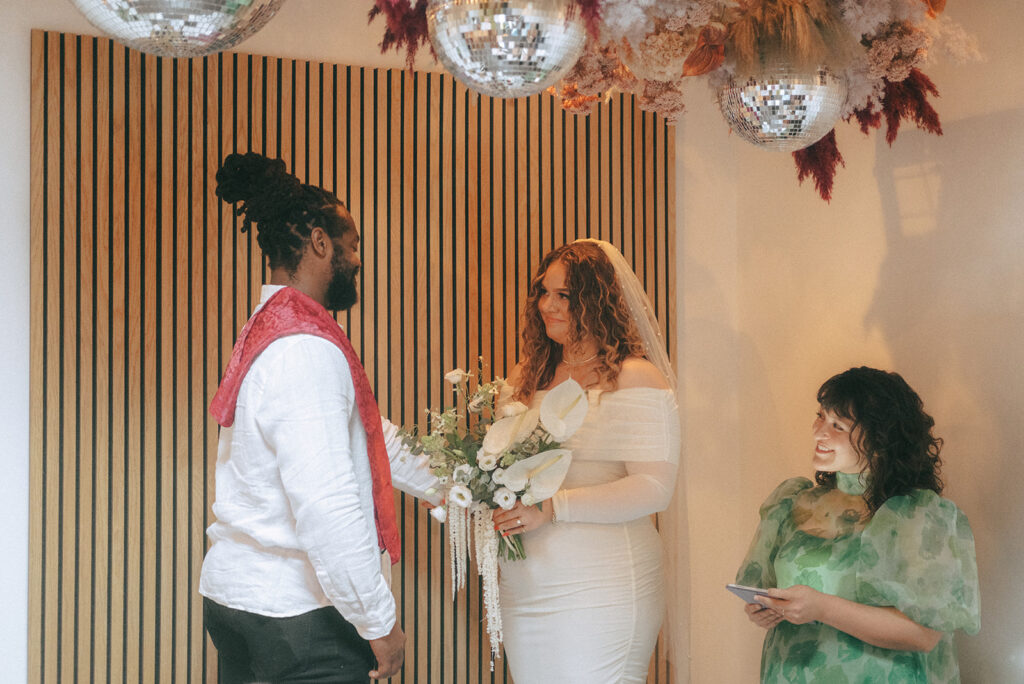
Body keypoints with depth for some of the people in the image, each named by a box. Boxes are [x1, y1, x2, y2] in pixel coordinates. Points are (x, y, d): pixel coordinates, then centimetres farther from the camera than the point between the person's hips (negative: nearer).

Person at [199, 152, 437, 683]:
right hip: (298, 618, -10)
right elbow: (327, 509, -25)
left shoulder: (268, 333, 14)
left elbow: (370, 435, 24)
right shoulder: (308, 350, -18)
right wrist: (380, 623, -17)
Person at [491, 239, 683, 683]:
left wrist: (553, 507, -21)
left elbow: (654, 489, -15)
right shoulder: (531, 376, 13)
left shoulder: (635, 378, -7)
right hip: (523, 587, 6)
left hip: (599, 591, -6)